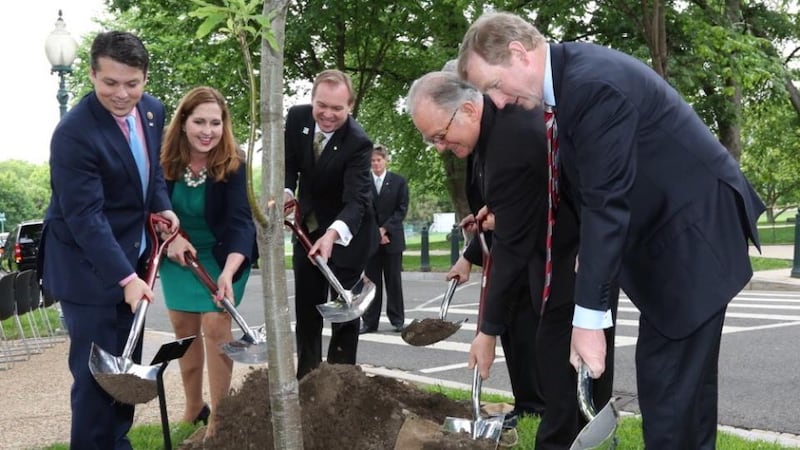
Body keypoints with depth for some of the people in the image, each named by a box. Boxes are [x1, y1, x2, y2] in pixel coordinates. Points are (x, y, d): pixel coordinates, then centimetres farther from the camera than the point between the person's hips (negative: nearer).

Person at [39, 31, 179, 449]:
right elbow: (86, 218, -27)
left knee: (127, 364, 17)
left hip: (131, 255, 8)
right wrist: (125, 278, -31)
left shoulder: (152, 110, -1)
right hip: (88, 266, -8)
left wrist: (163, 207, -1)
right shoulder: (74, 133, -25)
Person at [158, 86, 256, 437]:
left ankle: (218, 417, -2)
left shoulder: (233, 164, -23)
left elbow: (240, 221, -31)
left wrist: (228, 272, -45)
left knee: (215, 326, -11)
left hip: (223, 255, -3)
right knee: (183, 327, 9)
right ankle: (193, 407, 24)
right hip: (178, 254, 4)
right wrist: (170, 237, -21)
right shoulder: (165, 160, -15)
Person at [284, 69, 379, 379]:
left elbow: (356, 200, -37)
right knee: (306, 308, 13)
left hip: (347, 231, -5)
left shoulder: (358, 142, -29)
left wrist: (332, 234, -55)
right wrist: (285, 192, -24)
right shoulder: (297, 118, -14)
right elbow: (289, 163, -2)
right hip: (308, 227, 5)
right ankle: (306, 377, 26)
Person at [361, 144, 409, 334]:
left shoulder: (398, 181, 4)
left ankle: (397, 319, 11)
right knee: (371, 281, 1)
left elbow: (402, 209, 0)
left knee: (394, 280, 4)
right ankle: (369, 321, 5)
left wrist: (385, 229, -10)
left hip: (392, 238, 0)